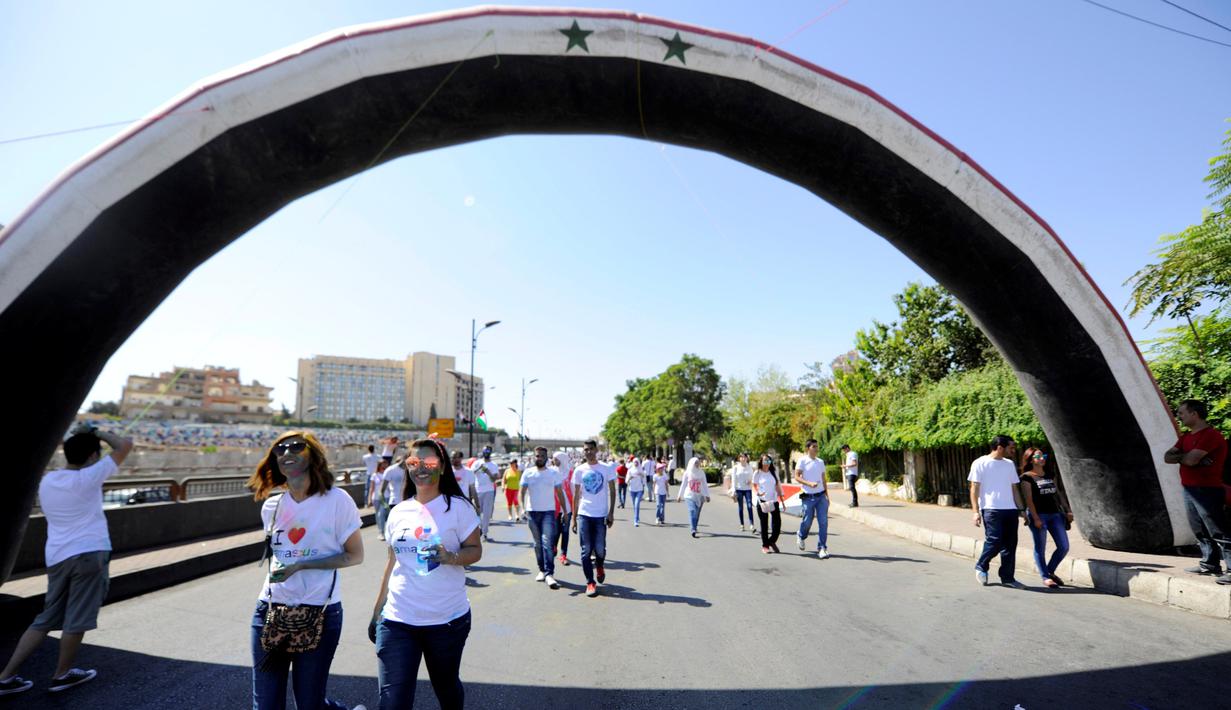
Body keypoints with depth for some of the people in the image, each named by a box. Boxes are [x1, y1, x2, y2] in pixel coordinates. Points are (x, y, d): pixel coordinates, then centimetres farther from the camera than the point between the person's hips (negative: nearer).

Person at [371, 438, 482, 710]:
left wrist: (450, 557, -26)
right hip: (396, 621, 3)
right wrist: (376, 611, 17)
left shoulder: (458, 507, -7)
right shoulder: (399, 511, 6)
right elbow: (393, 562, 15)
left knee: (447, 687, 16)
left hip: (447, 620, -3)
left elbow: (475, 551, -6)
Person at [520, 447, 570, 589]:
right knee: (538, 544, 11)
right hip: (532, 512, 2)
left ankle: (549, 574, -14)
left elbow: (560, 493, 6)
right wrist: (523, 508, -19)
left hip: (549, 512, -2)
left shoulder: (554, 473, 3)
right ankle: (542, 570, 24)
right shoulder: (528, 473, 3)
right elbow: (522, 492, -3)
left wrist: (565, 511, 3)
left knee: (548, 543, -12)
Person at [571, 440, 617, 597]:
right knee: (586, 551, 1)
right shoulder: (579, 470, 3)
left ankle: (599, 567, 34)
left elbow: (612, 491, 2)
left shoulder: (607, 468, 0)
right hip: (584, 515, 1)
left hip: (601, 515, -1)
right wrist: (573, 518, 4)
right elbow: (576, 495, 7)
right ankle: (590, 583, 10)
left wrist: (611, 513, -7)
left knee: (600, 549, 2)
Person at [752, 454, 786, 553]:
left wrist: (782, 500, 10)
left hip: (774, 501, 3)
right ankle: (765, 546, 15)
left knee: (777, 523, -3)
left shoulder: (774, 473, 9)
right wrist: (757, 493, -19)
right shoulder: (757, 473, -1)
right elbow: (753, 486, 1)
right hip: (762, 502, -3)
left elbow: (778, 486, 12)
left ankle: (772, 541, 21)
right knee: (764, 525, 3)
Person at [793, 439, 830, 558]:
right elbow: (796, 477, -8)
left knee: (823, 522, -4)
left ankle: (822, 548, 3)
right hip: (808, 497, -4)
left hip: (821, 496, 4)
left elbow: (823, 479, 18)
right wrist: (809, 483, -22)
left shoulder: (820, 462, 12)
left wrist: (827, 495, 15)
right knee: (807, 521, 4)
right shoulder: (802, 461, -4)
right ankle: (800, 536, 36)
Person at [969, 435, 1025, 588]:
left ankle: (1007, 577, 15)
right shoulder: (980, 463, -2)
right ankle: (981, 567, 13)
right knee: (995, 541, -11)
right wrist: (976, 511, -11)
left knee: (1010, 544, 5)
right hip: (991, 509, -6)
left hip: (1010, 509, 6)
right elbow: (974, 488, -4)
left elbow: (1014, 488, 19)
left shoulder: (1009, 464, 15)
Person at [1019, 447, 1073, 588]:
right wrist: (1035, 518, -17)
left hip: (1054, 514, 6)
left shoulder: (1050, 475, 15)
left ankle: (1050, 571, 24)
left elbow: (1059, 493, 18)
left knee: (1064, 546, 6)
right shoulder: (1027, 477, -5)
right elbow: (1028, 499, -11)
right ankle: (1045, 577, 11)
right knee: (1040, 548, 0)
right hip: (1038, 515, -6)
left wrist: (1067, 510, 9)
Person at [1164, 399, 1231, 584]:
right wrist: (1185, 456, -9)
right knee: (1200, 531, 14)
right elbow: (1167, 457, 9)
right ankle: (1210, 564, 21)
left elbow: (1191, 459, -23)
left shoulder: (1211, 435, -13)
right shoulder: (1186, 436, 16)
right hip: (1189, 490, 9)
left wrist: (1178, 456, -2)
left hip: (1206, 491, -9)